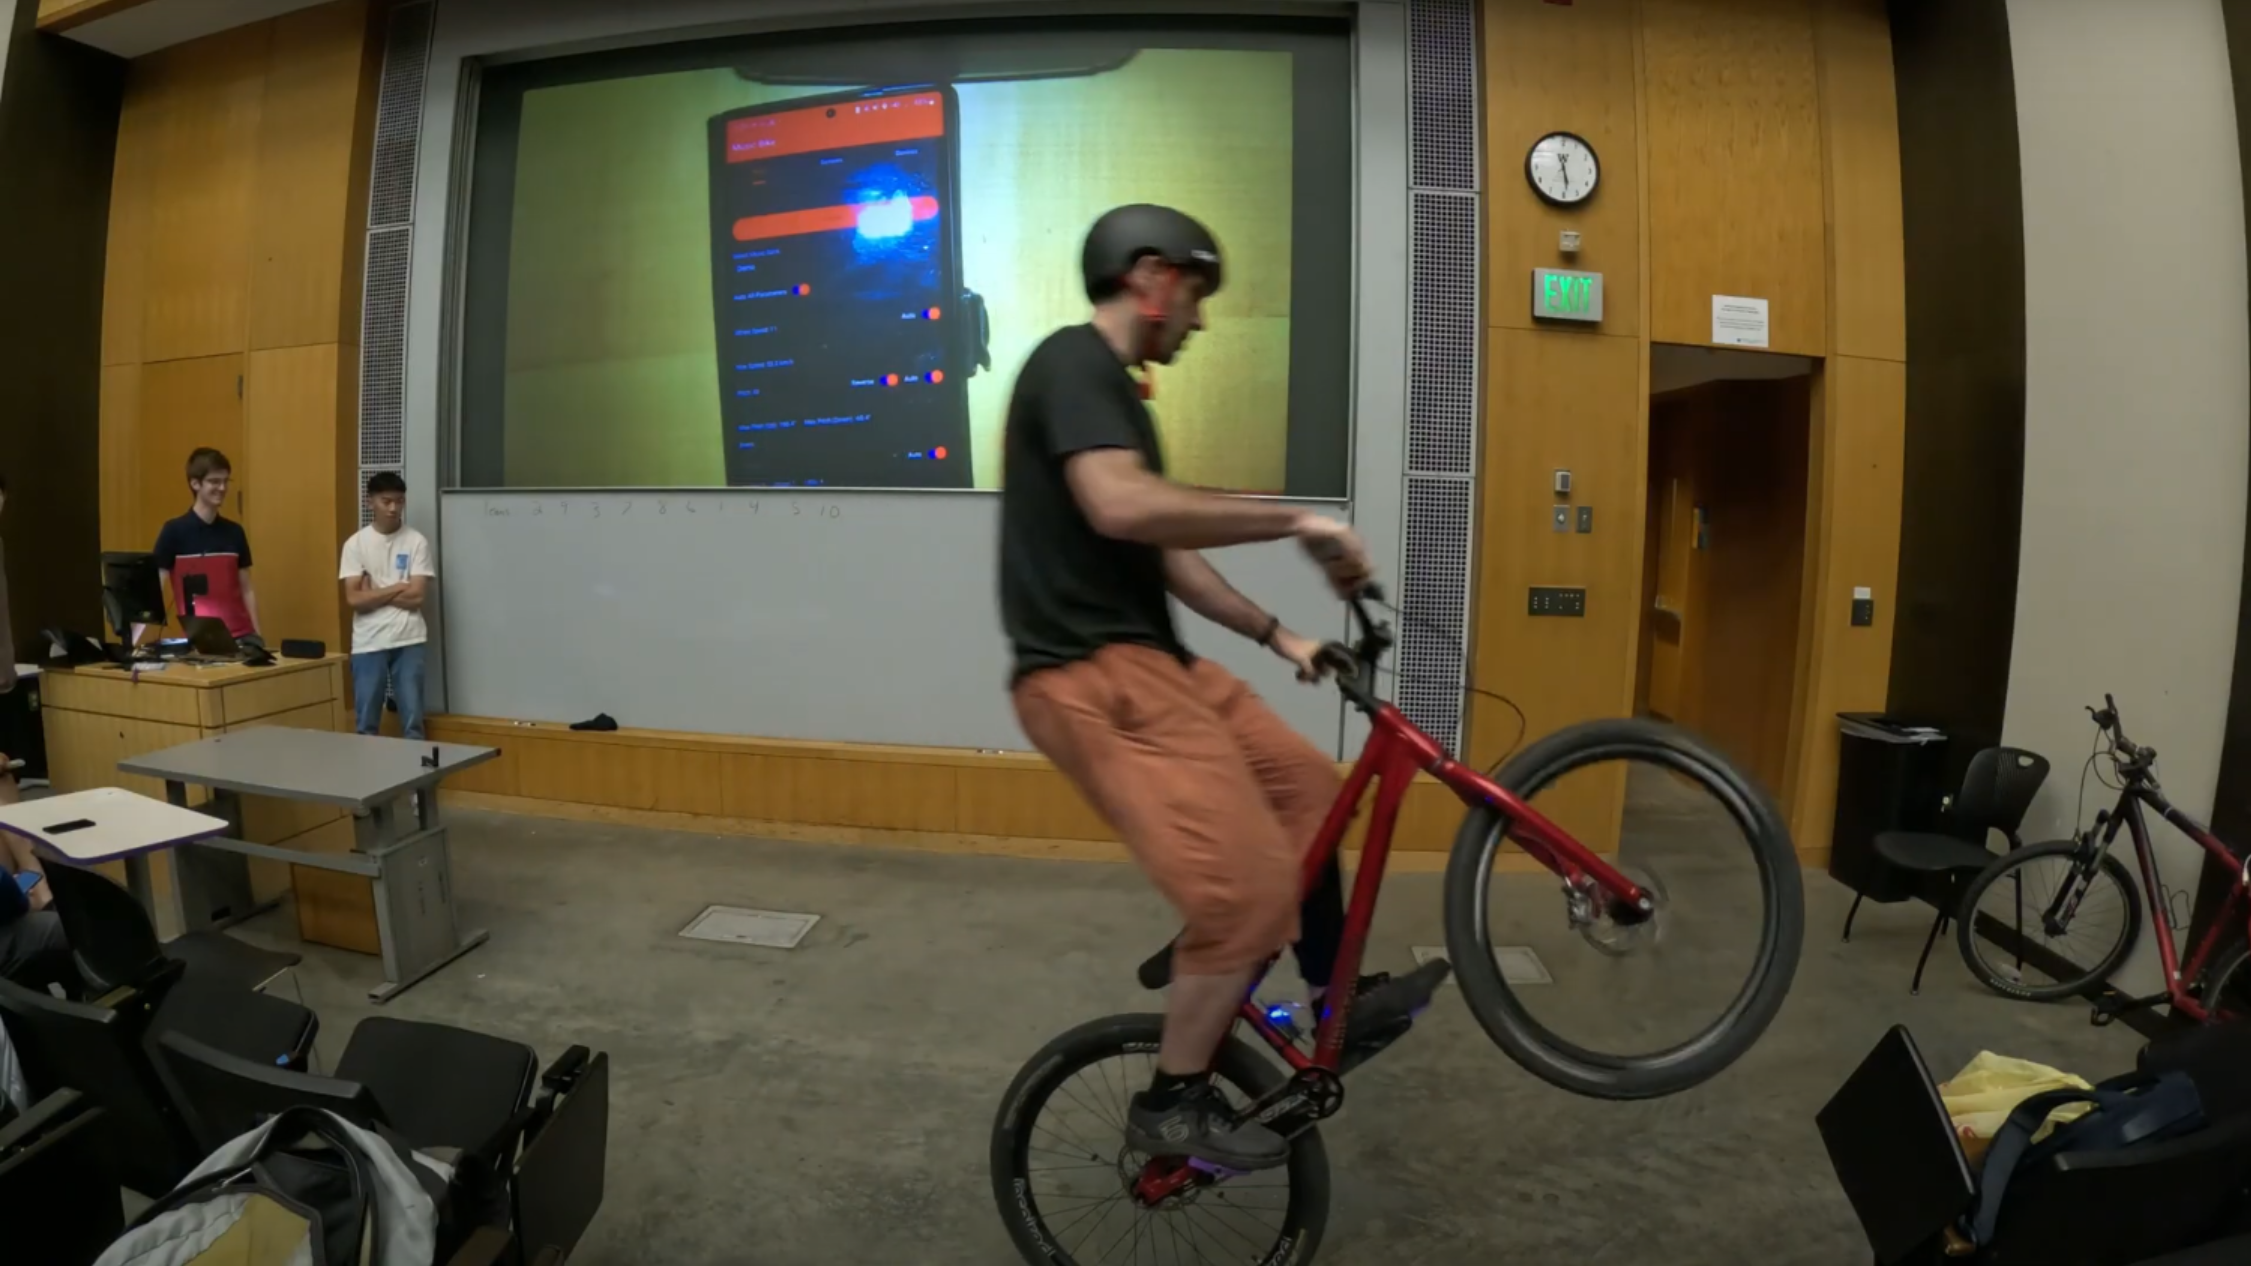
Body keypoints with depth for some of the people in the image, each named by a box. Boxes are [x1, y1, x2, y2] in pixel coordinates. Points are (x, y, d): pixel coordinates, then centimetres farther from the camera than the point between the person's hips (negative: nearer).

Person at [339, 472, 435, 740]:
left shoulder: (416, 541, 1)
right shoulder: (355, 543, 2)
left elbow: (418, 596, -7)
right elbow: (355, 598, -7)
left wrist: (374, 593, -6)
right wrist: (397, 588, -8)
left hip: (408, 642, 0)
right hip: (368, 643, 1)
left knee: (413, 722, 3)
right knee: (367, 724, 7)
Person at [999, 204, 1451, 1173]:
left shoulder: (1116, 392, 21)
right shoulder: (1074, 361, -10)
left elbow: (1166, 553, 23)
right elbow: (1121, 507, -28)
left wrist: (1277, 635, 21)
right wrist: (1297, 522, -21)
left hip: (1151, 660, 11)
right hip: (1092, 674, -10)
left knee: (1306, 787, 16)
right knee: (1248, 886, -16)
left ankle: (1336, 1004, 31)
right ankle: (1172, 1105, 5)